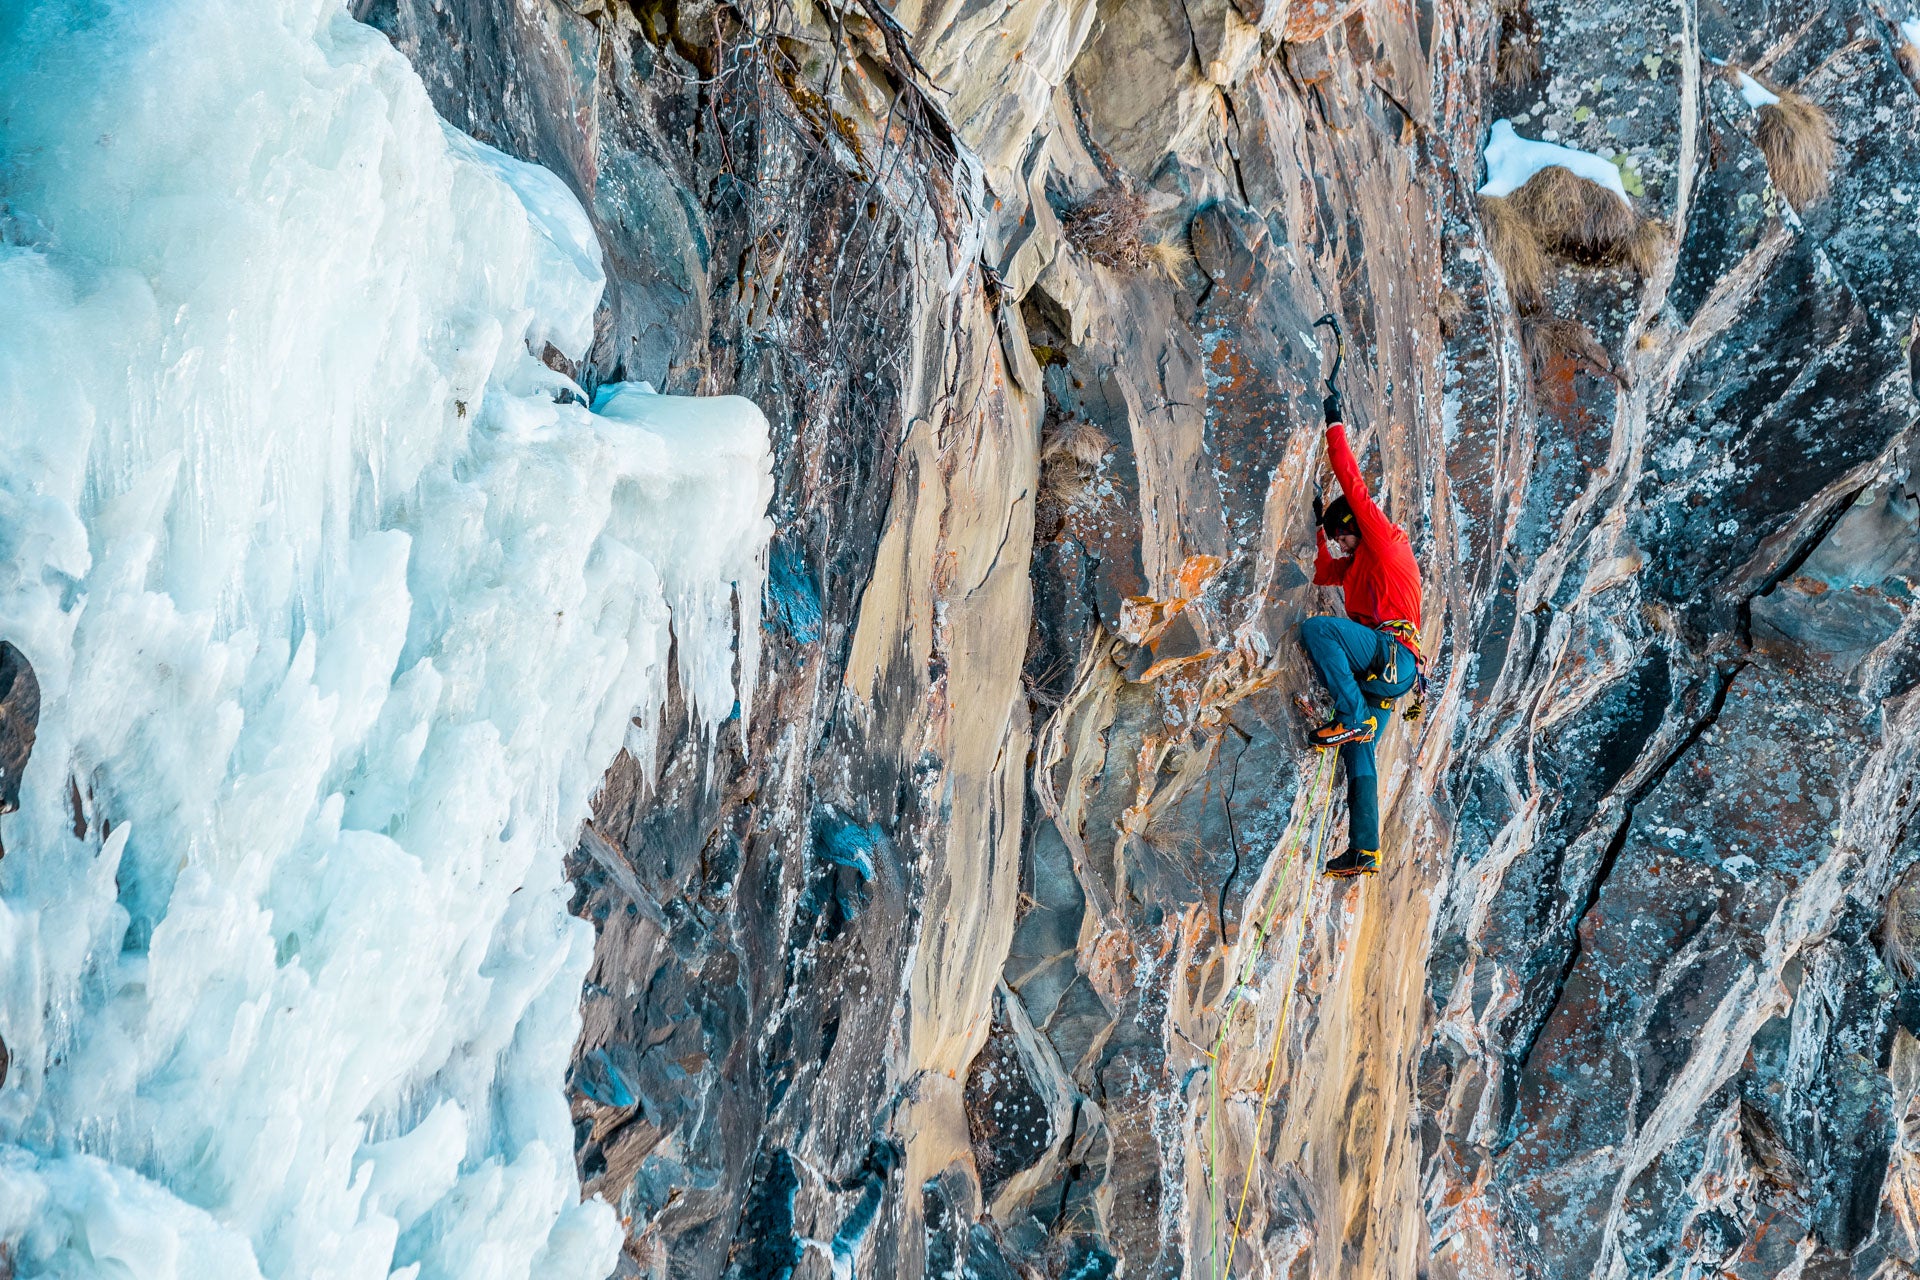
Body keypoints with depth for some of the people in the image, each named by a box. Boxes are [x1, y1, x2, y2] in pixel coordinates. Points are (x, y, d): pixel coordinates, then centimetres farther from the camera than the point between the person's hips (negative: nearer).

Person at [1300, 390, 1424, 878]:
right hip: (1378, 672, 10)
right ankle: (1364, 851, -3)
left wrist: (1336, 427, 3)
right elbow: (1322, 572, 48)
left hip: (1391, 652, -10)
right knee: (1358, 756, 2)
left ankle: (1351, 716, -33)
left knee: (1316, 627, -29)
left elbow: (1354, 486, 0)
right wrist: (1319, 529, 39)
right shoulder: (1357, 563, 30)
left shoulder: (1388, 542, 6)